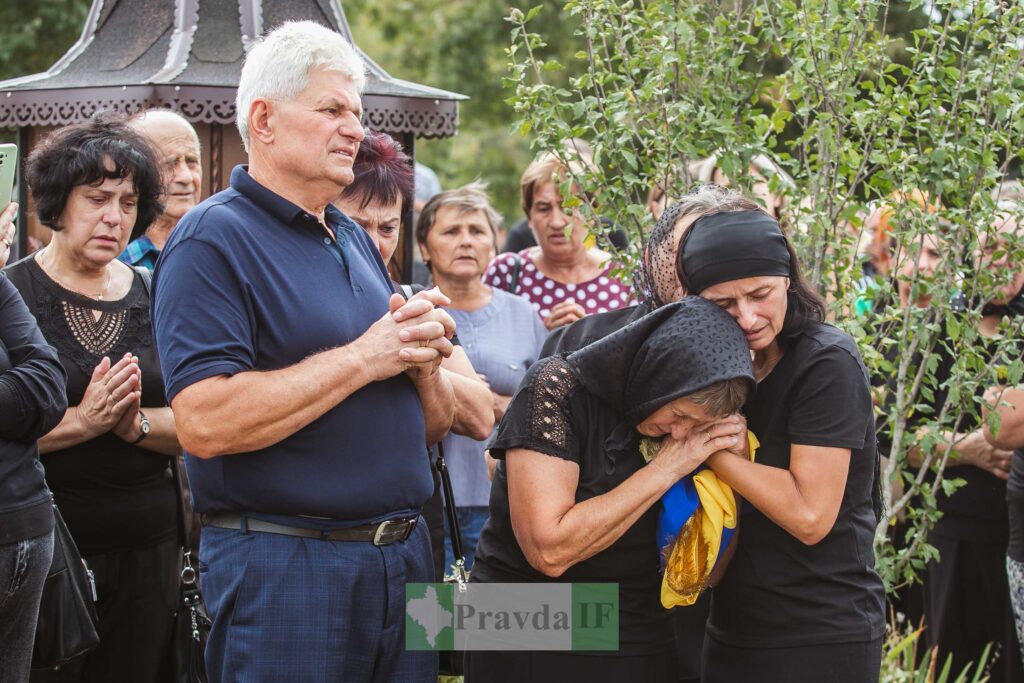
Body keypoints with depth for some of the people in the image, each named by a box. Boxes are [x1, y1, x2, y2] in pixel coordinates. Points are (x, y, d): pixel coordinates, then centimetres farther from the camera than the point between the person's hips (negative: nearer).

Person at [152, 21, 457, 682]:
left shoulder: (356, 239, 15)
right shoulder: (214, 239, -9)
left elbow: (434, 424, 16)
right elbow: (205, 423, -24)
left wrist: (424, 359, -7)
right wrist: (365, 357, -19)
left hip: (405, 553, 8)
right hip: (284, 568, -7)